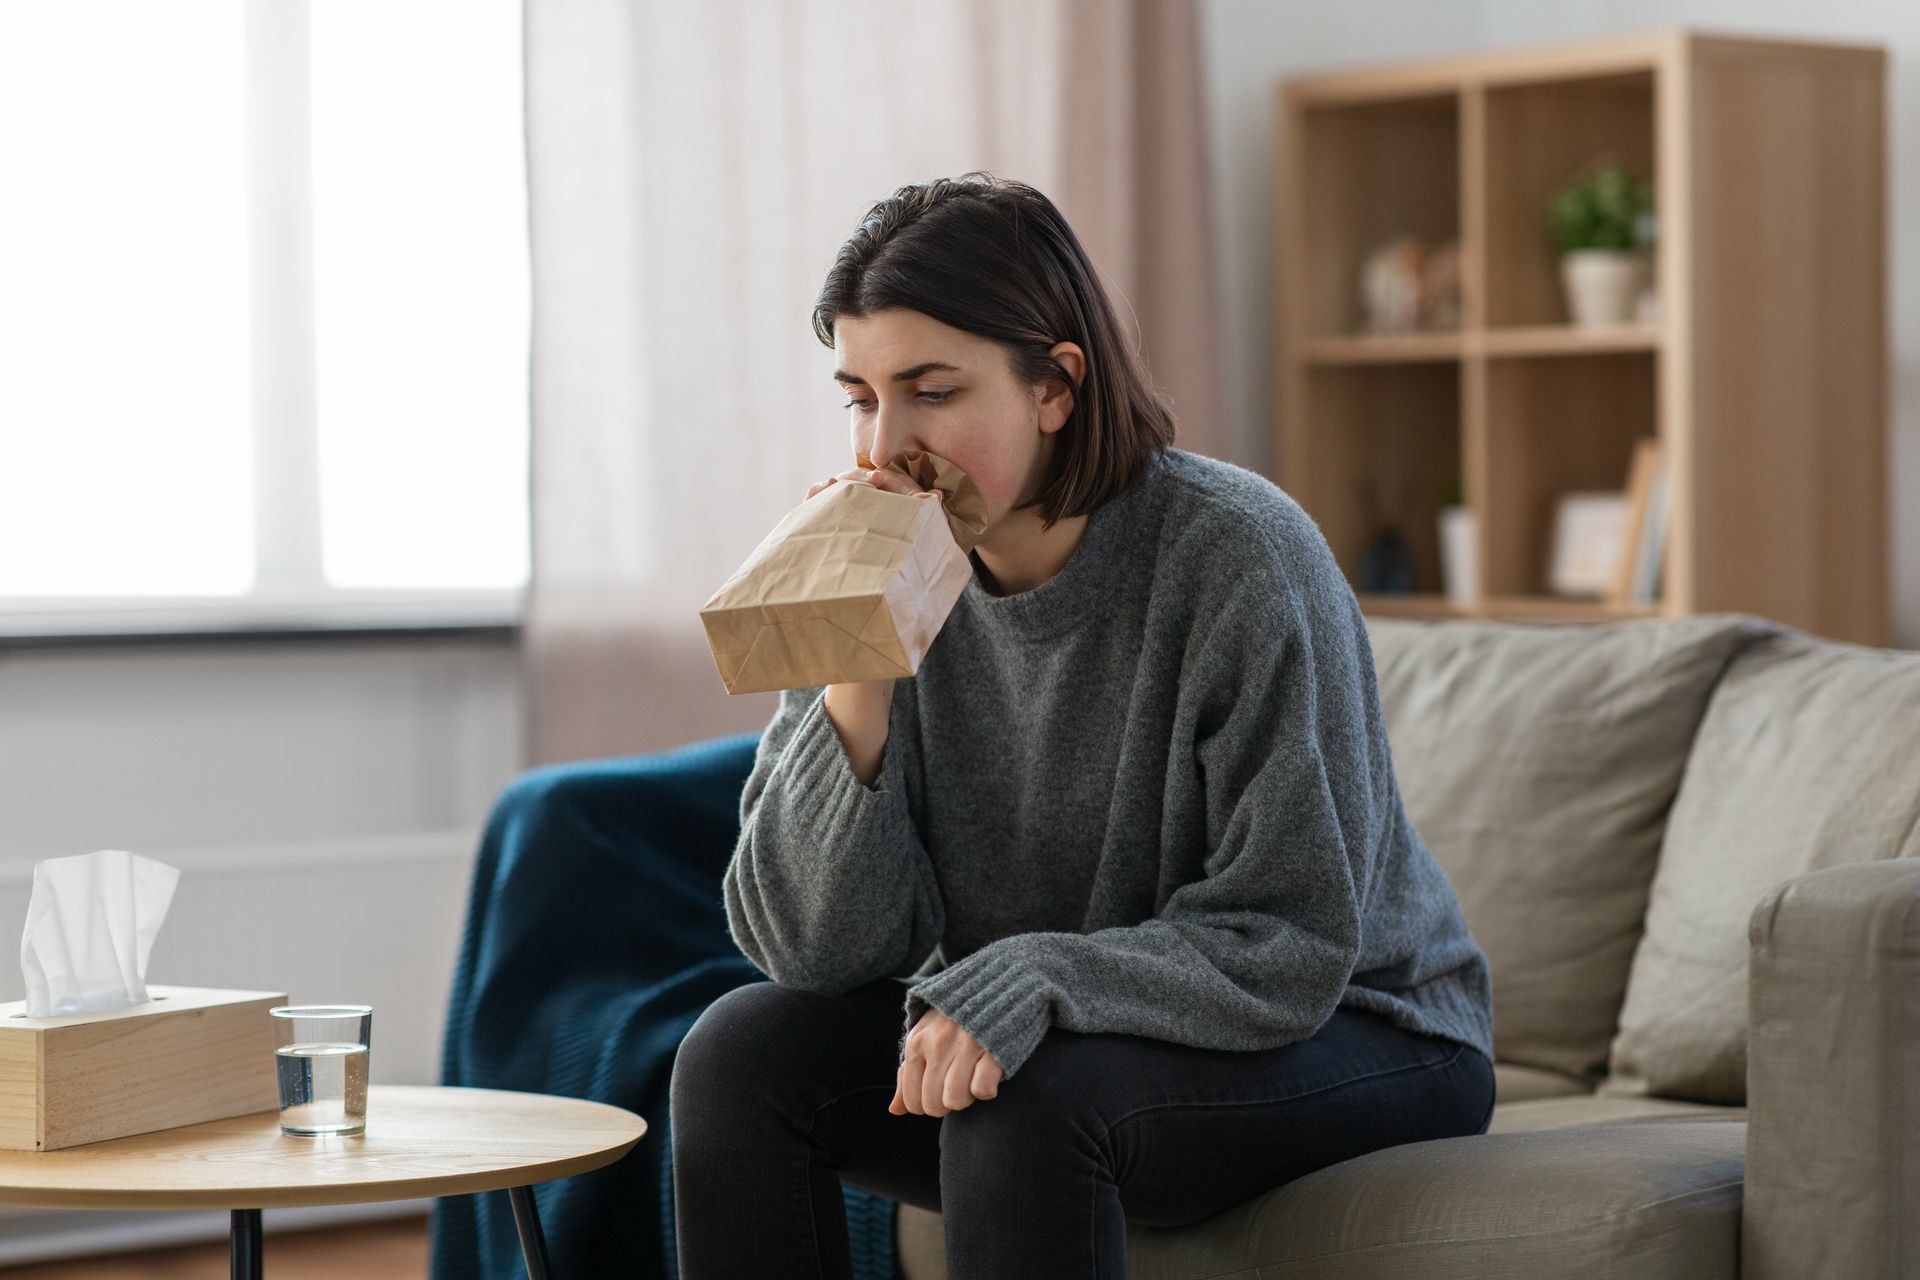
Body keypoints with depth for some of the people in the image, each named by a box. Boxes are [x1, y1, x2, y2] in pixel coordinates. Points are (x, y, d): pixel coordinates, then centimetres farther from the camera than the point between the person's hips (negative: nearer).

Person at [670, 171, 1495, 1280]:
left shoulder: (1238, 557, -22)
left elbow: (1289, 948, -21)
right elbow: (820, 947, -12)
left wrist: (1026, 985, -34)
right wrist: (855, 677, -25)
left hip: (1358, 1035, -5)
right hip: (1036, 1033, 5)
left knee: (1023, 1103, -33)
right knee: (742, 1053, -15)